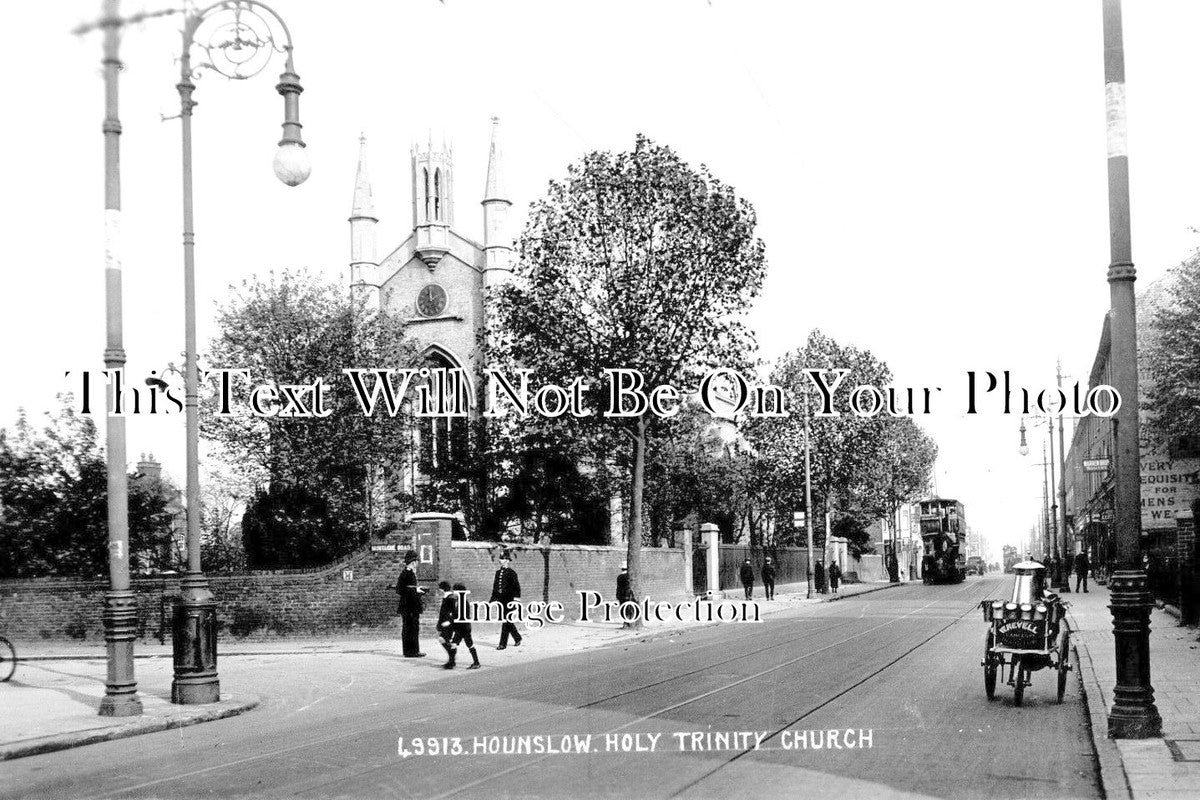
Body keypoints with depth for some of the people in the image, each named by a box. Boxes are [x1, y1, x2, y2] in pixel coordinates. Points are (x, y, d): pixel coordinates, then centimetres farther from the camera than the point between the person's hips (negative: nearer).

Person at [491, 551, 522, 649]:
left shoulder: (511, 573, -8)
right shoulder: (498, 572, 12)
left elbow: (517, 587, -10)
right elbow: (495, 586, 18)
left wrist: (516, 599, -16)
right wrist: (493, 599, 15)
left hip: (509, 600, -7)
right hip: (500, 600, 7)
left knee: (506, 622, -6)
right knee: (507, 621, 14)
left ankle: (503, 644, -3)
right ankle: (517, 638, 31)